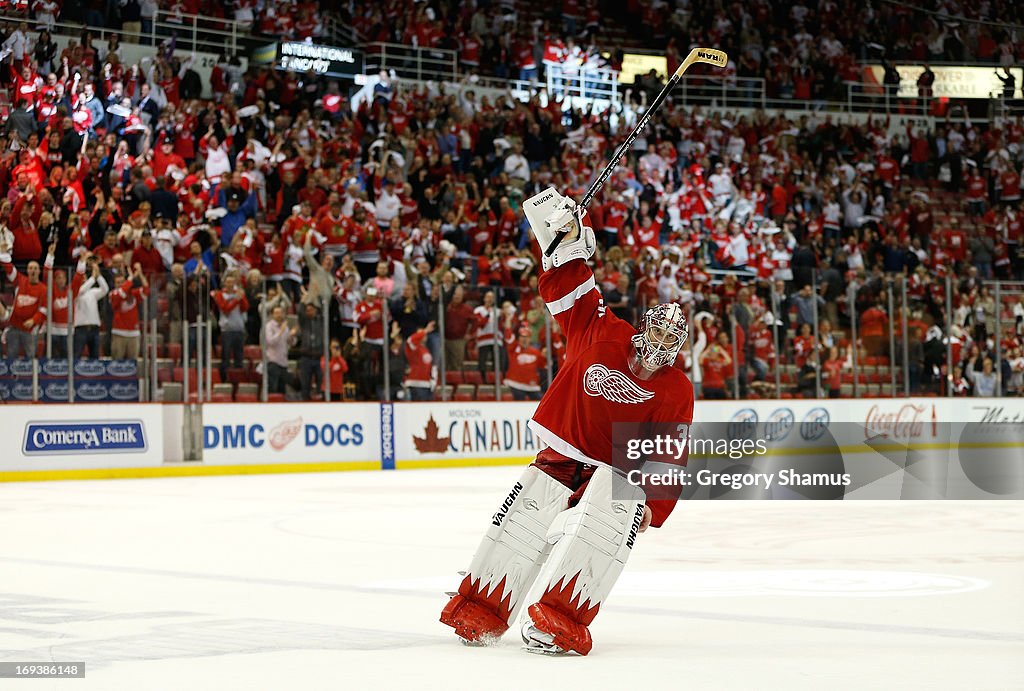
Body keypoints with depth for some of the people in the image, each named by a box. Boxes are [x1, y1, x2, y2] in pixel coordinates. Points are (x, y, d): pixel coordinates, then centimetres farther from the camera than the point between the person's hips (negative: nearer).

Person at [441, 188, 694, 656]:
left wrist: (654, 506, -16)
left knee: (601, 527, -31)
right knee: (521, 517, -17)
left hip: (621, 472, -2)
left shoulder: (676, 391, -2)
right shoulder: (600, 333, 2)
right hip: (563, 456, 2)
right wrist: (565, 243, -8)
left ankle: (557, 622, -38)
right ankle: (479, 612, -6)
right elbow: (567, 287, 5)